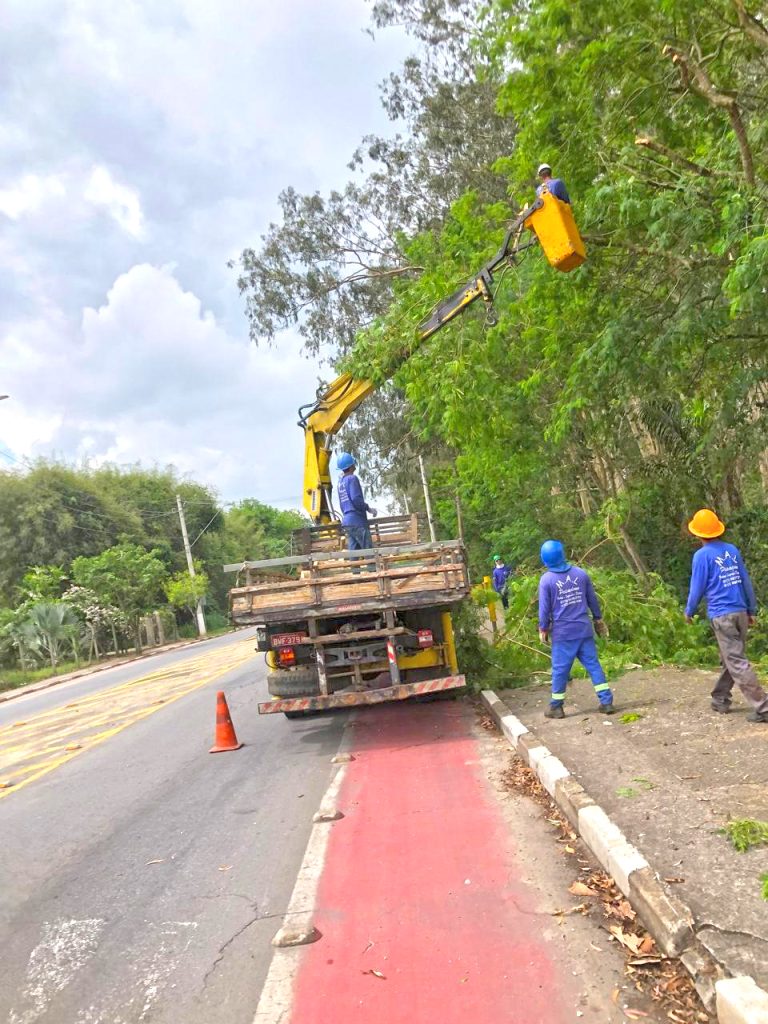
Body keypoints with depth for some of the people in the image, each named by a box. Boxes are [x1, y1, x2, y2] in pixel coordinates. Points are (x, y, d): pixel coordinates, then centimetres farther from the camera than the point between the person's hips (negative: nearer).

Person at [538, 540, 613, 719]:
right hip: (584, 629, 3)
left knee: (560, 669, 5)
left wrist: (543, 630, 6)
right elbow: (593, 600, 10)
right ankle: (606, 702, 8)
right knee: (594, 665, 8)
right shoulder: (581, 573, 2)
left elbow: (544, 608, -6)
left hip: (562, 632, -3)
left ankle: (556, 707, 13)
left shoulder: (546, 580, -9)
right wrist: (599, 620, 22)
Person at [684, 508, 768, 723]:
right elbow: (746, 581, 12)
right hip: (740, 612, 7)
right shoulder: (732, 550, 9)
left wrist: (689, 612, 10)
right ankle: (720, 700, 26)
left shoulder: (702, 555, -8)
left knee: (736, 662, -4)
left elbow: (697, 587, -5)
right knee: (730, 658, 17)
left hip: (721, 615, -7)